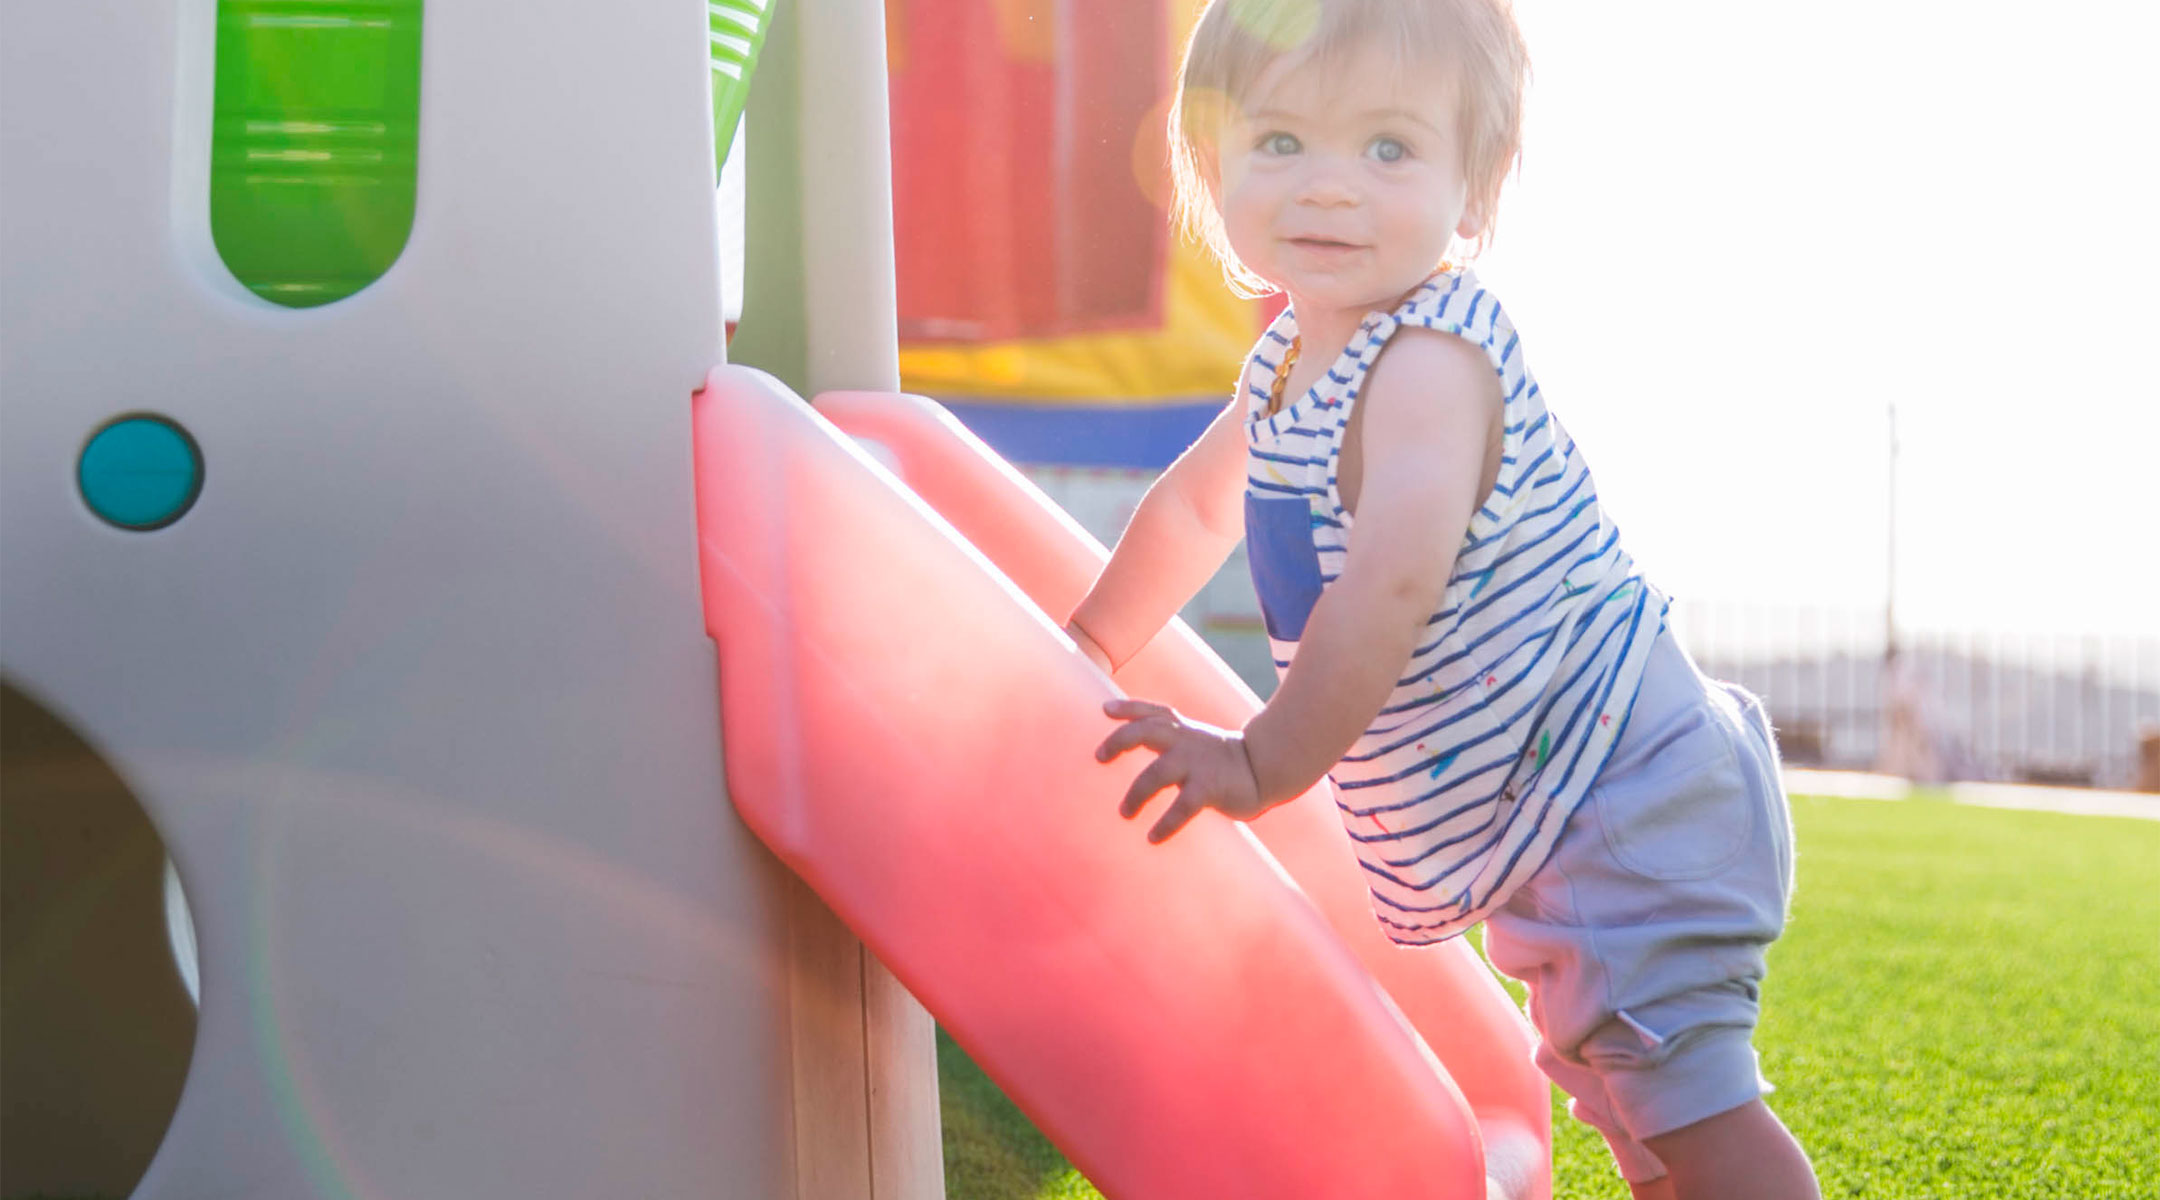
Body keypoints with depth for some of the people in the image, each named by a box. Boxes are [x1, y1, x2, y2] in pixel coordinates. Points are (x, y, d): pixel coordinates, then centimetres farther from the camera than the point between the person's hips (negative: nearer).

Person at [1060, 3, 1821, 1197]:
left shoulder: (1428, 359, -24)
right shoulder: (1293, 355, 8)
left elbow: (1396, 576, -35)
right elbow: (1197, 502, 26)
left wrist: (1269, 760, -28)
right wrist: (1083, 649, 30)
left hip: (1621, 797, -10)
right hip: (1552, 825, 11)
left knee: (1684, 1103, -15)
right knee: (1628, 1098, 24)